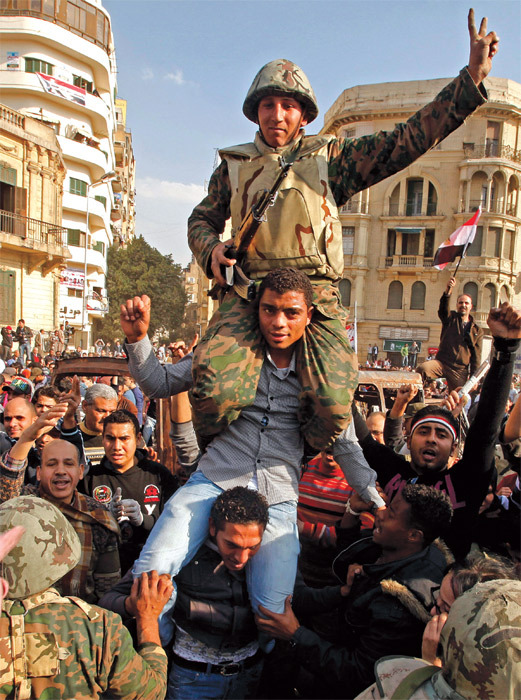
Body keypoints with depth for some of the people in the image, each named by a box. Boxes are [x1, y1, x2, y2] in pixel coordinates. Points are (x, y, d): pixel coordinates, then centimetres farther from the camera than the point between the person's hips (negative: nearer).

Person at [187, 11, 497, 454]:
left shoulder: (329, 157, 15)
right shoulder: (235, 164, 21)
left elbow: (409, 139, 10)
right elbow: (202, 218, 30)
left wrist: (472, 77, 5)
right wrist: (211, 248, 5)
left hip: (315, 295, 0)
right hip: (248, 292, 1)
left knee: (333, 400, -21)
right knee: (212, 379, -26)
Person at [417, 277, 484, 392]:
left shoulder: (477, 330, 14)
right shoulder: (450, 318, 10)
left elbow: (476, 356, 10)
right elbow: (443, 310, -15)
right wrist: (448, 291, -34)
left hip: (461, 370, 2)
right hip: (442, 362, -2)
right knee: (422, 369, -31)